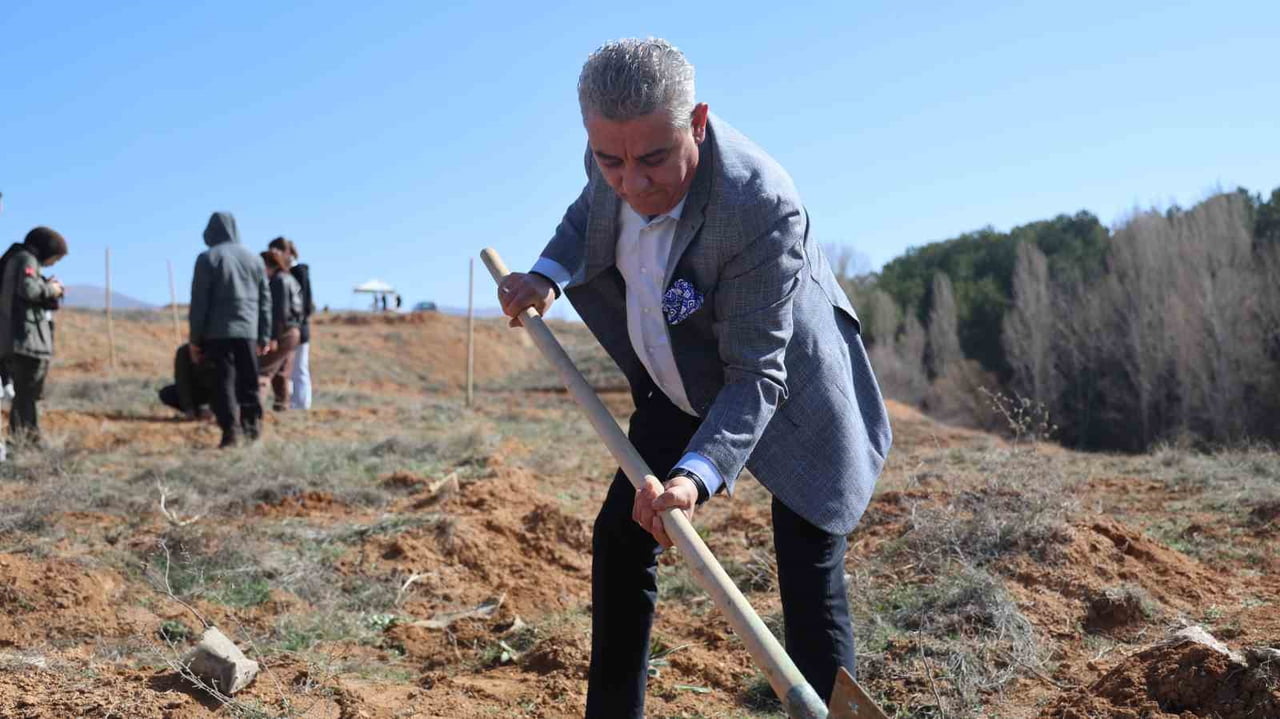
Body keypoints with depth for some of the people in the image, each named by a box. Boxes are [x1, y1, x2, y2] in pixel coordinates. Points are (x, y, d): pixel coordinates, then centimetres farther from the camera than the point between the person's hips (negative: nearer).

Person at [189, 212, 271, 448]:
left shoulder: (208, 259, -3)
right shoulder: (254, 258, 11)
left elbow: (199, 302, -4)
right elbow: (265, 300, 12)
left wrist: (195, 339, 0)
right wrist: (264, 337, 16)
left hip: (218, 331, -4)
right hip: (248, 331, 4)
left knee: (224, 381, -2)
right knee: (249, 381, 12)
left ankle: (230, 430, -10)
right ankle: (253, 425, 11)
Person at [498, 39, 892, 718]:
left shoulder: (762, 209, -38)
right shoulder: (615, 157, -17)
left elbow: (756, 377, -34)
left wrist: (694, 476, -48)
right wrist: (547, 274, -7)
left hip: (787, 398, -6)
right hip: (683, 387, 7)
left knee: (810, 585, -8)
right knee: (619, 537, 10)